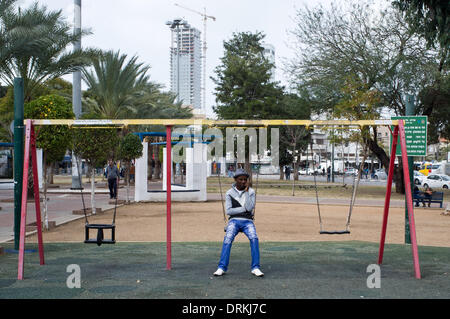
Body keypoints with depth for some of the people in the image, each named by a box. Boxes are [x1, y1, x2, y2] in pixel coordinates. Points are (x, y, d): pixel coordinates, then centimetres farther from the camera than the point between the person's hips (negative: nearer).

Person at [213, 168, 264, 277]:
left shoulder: (251, 192, 6)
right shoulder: (229, 193, 5)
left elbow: (249, 208, -10)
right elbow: (228, 211, -4)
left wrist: (246, 191, -11)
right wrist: (244, 209, -9)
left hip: (247, 221, 0)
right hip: (234, 220, 0)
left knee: (254, 239, -29)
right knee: (228, 239, -29)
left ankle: (255, 268, -25)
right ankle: (222, 268, -28)